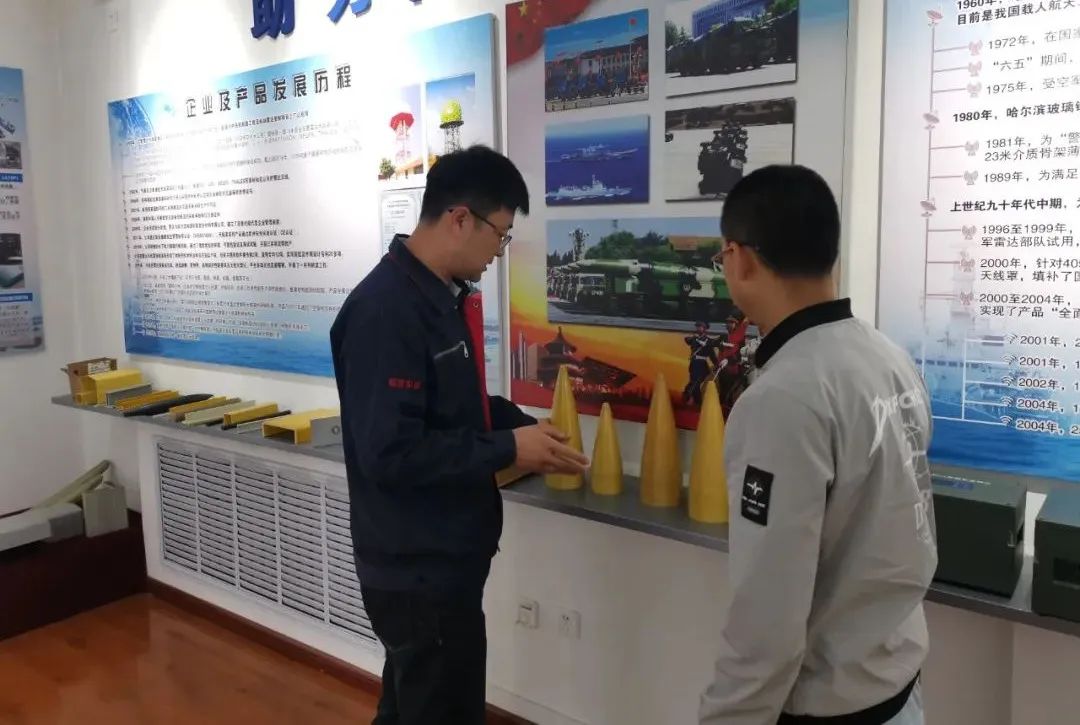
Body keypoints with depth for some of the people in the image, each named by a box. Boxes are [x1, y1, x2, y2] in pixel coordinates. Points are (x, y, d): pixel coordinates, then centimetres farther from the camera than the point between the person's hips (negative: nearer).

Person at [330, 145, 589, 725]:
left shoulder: (444, 296, 7)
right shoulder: (385, 311, -25)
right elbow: (391, 454, -28)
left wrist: (525, 426, 3)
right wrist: (508, 449, -20)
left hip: (439, 559, 10)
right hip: (419, 569, -9)